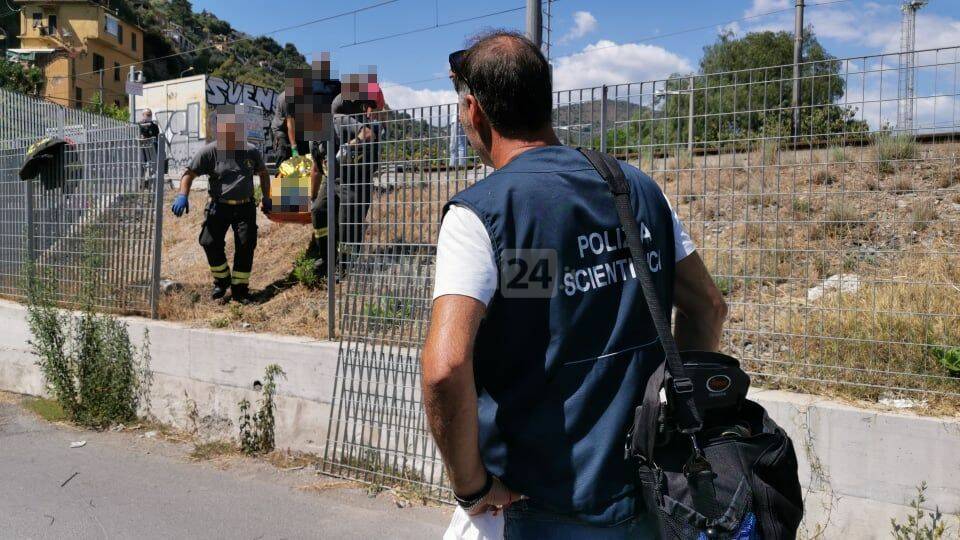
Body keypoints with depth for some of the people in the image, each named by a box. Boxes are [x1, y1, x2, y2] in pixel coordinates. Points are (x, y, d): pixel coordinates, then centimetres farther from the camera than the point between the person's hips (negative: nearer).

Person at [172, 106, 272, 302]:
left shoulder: (251, 151, 4)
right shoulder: (210, 151, -5)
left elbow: (263, 173, 20)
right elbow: (190, 173, -5)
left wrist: (266, 198, 14)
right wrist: (182, 195, -21)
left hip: (245, 207, 1)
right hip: (219, 205, -1)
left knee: (246, 245, -6)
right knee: (210, 242, -12)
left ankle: (240, 289, 10)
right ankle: (221, 280, 14)